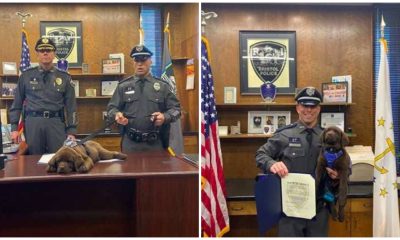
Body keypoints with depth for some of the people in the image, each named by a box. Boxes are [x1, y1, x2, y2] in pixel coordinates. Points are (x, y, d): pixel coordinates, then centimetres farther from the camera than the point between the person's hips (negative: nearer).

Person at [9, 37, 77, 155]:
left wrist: (71, 131, 0)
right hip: (33, 123, 0)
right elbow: (17, 103, 11)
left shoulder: (64, 77, 7)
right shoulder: (26, 76, 9)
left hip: (56, 123, 0)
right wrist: (14, 127, 4)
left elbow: (71, 106, 7)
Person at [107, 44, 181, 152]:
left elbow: (175, 108, 4)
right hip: (130, 142, 0)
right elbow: (111, 107, 8)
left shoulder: (162, 86, 6)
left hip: (155, 142, 0)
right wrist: (117, 114, -15)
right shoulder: (123, 86, 8)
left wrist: (165, 117, -16)